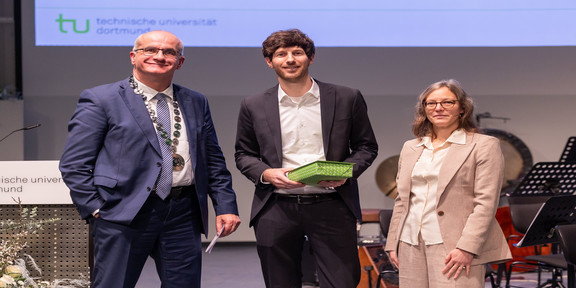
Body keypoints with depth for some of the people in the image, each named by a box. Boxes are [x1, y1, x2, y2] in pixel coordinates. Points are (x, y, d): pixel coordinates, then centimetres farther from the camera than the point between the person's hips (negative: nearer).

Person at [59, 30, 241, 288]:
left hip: (183, 217, 4)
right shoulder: (100, 100, 1)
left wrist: (225, 206, 8)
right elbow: (74, 165, -3)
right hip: (123, 216, -4)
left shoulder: (196, 103, 16)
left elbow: (213, 161, 18)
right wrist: (96, 210, -9)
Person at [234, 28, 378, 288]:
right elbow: (244, 154, 13)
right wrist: (266, 174, -7)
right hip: (276, 210, 1)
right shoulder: (254, 106, 7)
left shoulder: (347, 99, 4)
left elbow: (366, 146, 10)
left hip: (331, 207, -1)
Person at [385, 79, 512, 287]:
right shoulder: (410, 148, 19)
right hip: (411, 245, 5)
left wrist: (466, 248, -15)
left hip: (454, 246, -5)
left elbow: (486, 203, -7)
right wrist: (393, 244, 13)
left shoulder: (484, 146, 1)